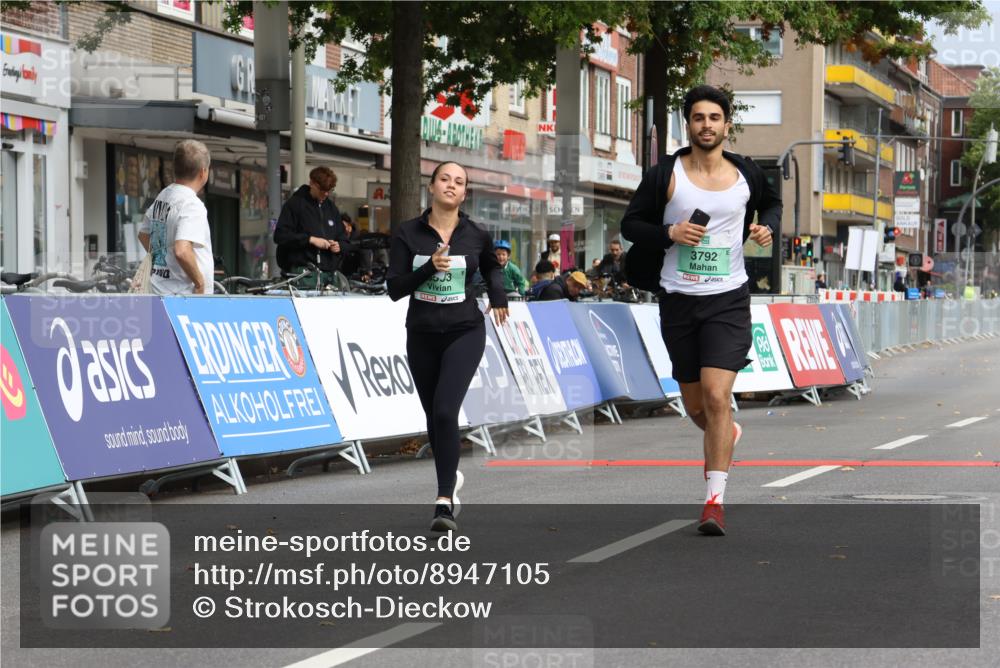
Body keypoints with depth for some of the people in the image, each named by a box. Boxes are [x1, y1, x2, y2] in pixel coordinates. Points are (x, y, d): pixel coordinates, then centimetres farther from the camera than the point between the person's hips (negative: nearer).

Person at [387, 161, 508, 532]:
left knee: (445, 410, -19)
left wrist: (498, 295, 6)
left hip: (464, 333, -2)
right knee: (434, 415, 15)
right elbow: (394, 288, -9)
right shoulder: (408, 233, -4)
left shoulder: (476, 235, -1)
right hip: (422, 335, 2)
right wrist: (430, 267, -22)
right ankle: (451, 477, 43)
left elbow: (492, 267, 22)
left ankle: (444, 501, -19)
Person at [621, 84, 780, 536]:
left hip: (728, 300, -1)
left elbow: (772, 202, 24)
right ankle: (728, 433, 49)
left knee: (716, 396, -16)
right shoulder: (665, 174, -3)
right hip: (679, 300, 1)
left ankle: (715, 501, -13)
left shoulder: (745, 174, 3)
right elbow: (630, 224, 2)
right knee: (696, 406, 12)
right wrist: (669, 233, -16)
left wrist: (767, 226, 2)